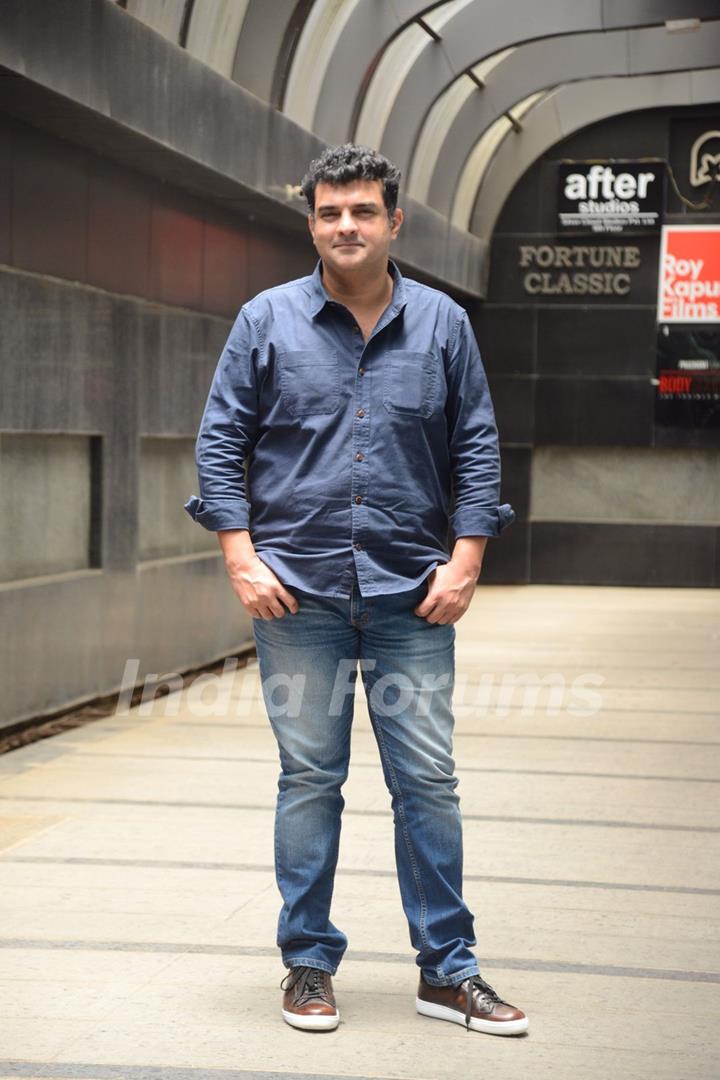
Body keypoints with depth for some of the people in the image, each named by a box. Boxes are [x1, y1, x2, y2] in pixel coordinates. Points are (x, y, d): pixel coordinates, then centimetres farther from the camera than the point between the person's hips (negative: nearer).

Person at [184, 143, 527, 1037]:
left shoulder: (442, 324, 7)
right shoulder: (267, 321, 4)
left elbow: (476, 447, 9)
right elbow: (220, 441, 4)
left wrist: (465, 559, 0)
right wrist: (241, 558, -5)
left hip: (411, 595, 1)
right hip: (298, 593, -1)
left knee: (428, 780, 2)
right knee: (309, 779, 5)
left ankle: (447, 971, 12)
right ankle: (308, 965, 17)